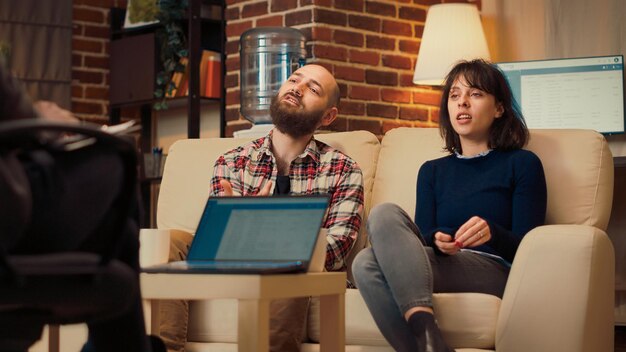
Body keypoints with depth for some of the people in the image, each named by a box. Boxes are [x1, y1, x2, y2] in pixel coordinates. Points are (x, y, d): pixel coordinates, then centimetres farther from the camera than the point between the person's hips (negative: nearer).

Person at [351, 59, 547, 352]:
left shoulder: (522, 164, 13)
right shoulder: (432, 171, 26)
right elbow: (422, 235, 13)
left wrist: (492, 232, -18)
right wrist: (436, 241, -11)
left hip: (492, 273, -4)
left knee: (383, 216, -27)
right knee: (366, 263, -31)